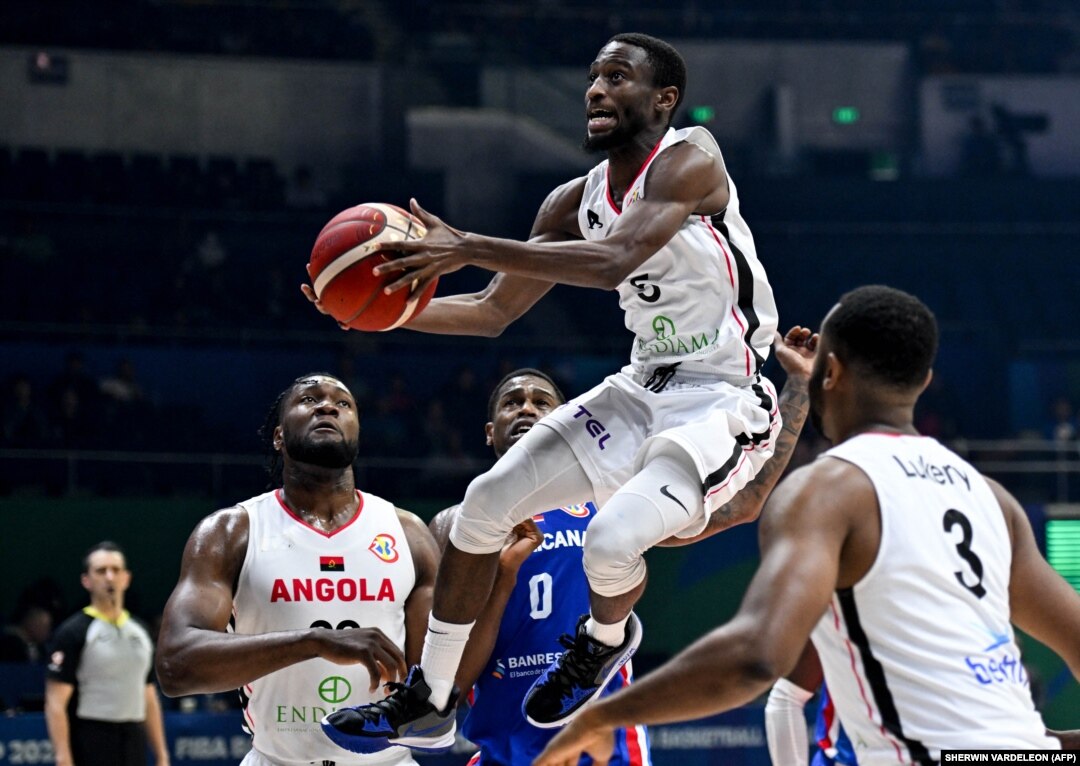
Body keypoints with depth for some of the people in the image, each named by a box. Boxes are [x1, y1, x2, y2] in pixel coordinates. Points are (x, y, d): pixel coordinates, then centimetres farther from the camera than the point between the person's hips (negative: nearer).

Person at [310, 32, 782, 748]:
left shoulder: (690, 158, -16)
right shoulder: (577, 201, 6)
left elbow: (616, 259, -32)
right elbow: (494, 312, 11)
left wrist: (470, 247, -34)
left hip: (723, 401, -8)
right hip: (644, 387, 8)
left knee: (612, 540, -28)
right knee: (487, 501, 1)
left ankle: (607, 636, 10)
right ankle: (430, 697, 16)